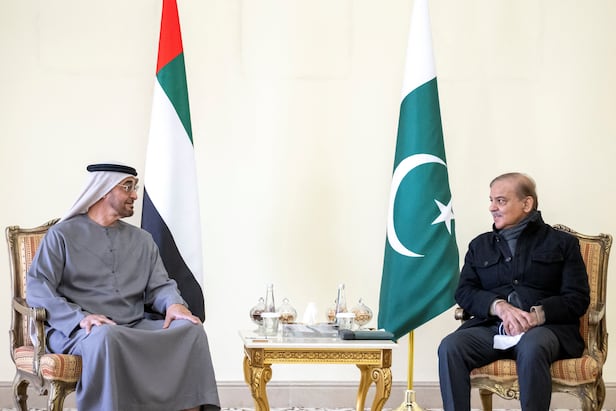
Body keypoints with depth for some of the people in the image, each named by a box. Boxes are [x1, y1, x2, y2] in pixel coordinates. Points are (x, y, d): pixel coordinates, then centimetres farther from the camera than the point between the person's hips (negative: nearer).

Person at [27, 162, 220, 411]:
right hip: (74, 331, -4)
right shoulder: (62, 234, 5)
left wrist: (174, 304, -11)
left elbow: (159, 286, 15)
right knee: (106, 336, -39)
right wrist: (79, 318, -22)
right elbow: (37, 290, -4)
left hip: (134, 329, 5)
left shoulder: (142, 239, 21)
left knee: (191, 330, -21)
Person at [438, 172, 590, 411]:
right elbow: (464, 292, 11)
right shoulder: (480, 245, 24)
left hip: (545, 328, -3)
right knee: (449, 347, -29)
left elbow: (577, 299, 4)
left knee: (532, 348, -39)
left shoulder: (562, 243, 14)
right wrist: (499, 306, -9)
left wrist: (537, 315, -13)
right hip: (490, 327, 3)